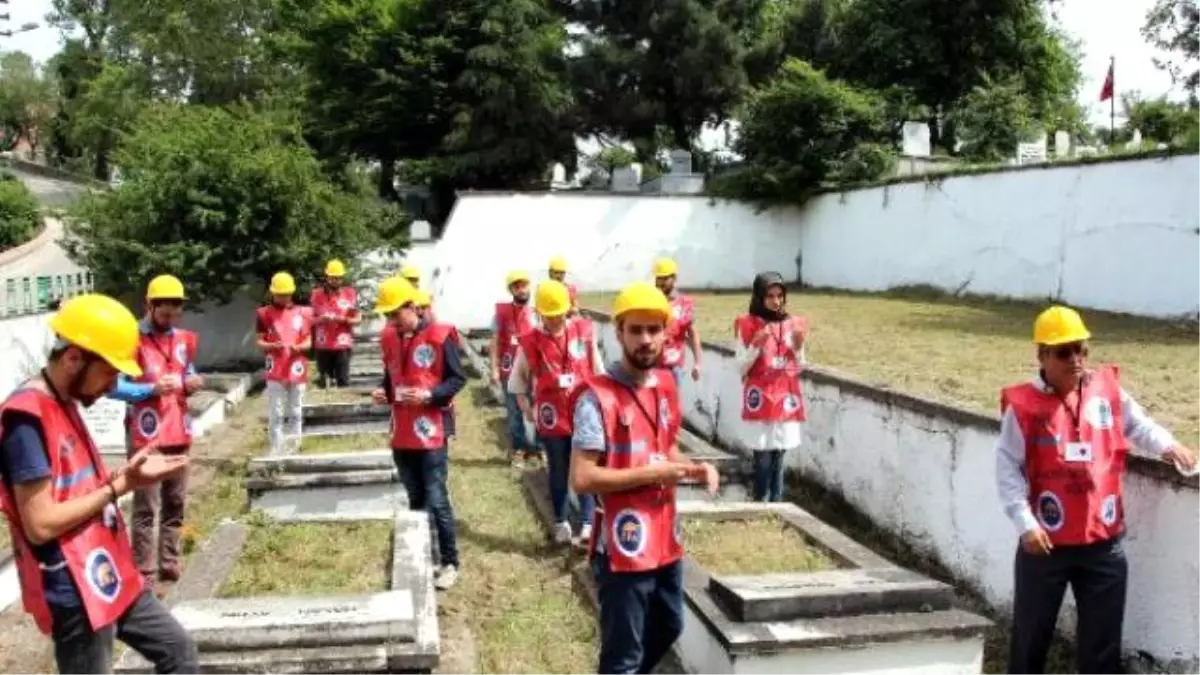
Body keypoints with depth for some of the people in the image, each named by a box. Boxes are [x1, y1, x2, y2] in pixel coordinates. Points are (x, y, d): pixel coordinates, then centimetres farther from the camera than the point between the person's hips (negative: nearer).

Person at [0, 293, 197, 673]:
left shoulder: (65, 405, 9)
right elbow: (41, 523, -24)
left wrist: (126, 474, -1)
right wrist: (120, 486, -17)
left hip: (109, 577, 9)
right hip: (74, 596, -9)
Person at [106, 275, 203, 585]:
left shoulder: (184, 339, 11)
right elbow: (113, 387, -13)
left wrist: (193, 382, 0)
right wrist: (151, 389, -23)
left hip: (179, 434, 7)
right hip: (147, 438, -7)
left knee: (175, 503, 13)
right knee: (146, 507, -3)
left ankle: (169, 563, 25)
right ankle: (145, 571, 5)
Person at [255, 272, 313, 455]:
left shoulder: (303, 313, 5)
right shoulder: (265, 313, 2)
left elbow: (309, 341, 7)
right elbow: (259, 342, 2)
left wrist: (299, 347, -14)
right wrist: (272, 346, -18)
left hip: (297, 369, 2)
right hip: (275, 371, -1)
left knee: (295, 412, 9)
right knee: (275, 413, -1)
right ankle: (276, 449, 7)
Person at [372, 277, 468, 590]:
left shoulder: (439, 335, -10)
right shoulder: (389, 340, 9)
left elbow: (458, 378, -8)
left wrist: (430, 394, -21)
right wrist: (384, 392, 0)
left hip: (431, 432, -6)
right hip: (402, 433, 6)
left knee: (437, 500, -4)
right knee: (416, 500, 14)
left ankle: (449, 563, 9)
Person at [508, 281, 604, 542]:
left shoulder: (584, 332, -4)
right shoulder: (530, 342, -5)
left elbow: (598, 371, 6)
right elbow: (517, 380, 9)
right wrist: (527, 410, 5)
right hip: (552, 418, 0)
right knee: (559, 472, 12)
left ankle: (587, 523, 5)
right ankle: (561, 522, 26)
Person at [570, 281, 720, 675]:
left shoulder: (666, 385, 5)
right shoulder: (598, 397, -19)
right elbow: (581, 478, -23)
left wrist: (694, 468, -2)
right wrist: (650, 474, -23)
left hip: (665, 539, 8)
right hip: (623, 547, -8)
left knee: (667, 628, 27)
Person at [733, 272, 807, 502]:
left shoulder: (793, 325, 7)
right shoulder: (748, 325, -3)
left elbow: (799, 368, 11)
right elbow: (741, 366, -2)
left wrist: (799, 346, -7)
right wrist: (756, 345, -17)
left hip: (786, 399, 3)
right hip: (760, 399, -3)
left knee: (778, 458, 7)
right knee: (763, 459, -5)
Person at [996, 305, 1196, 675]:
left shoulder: (1108, 389, 1)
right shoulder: (1023, 404, -10)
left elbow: (1138, 425, 12)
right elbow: (1008, 468, -9)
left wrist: (1167, 444, -9)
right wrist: (1025, 522, -16)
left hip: (1103, 542, 3)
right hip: (1045, 543, -3)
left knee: (1102, 637, 14)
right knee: (1031, 634, 12)